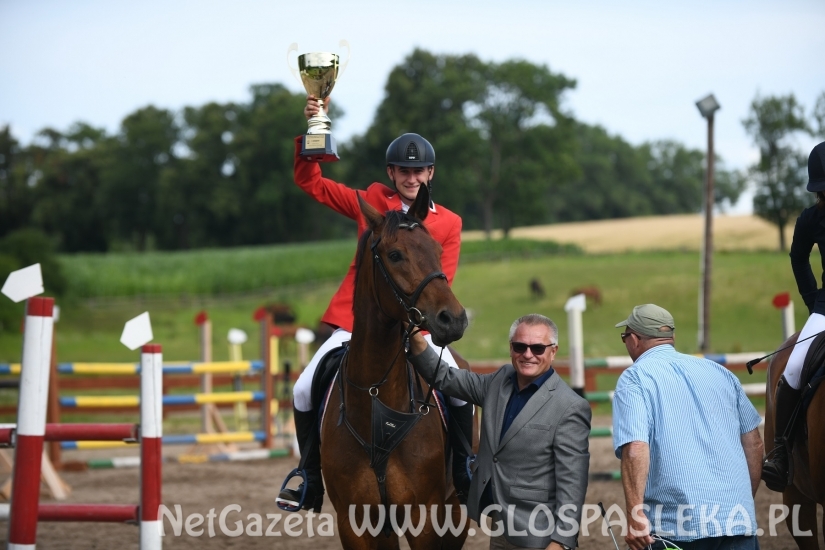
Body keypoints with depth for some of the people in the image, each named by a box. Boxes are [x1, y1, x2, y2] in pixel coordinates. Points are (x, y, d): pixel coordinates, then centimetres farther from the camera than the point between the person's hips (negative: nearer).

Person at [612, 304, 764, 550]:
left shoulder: (634, 379, 0)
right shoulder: (719, 371, 16)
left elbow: (636, 449, -16)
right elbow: (753, 442, 17)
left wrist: (634, 514, -19)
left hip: (679, 529, -4)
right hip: (739, 520, 4)